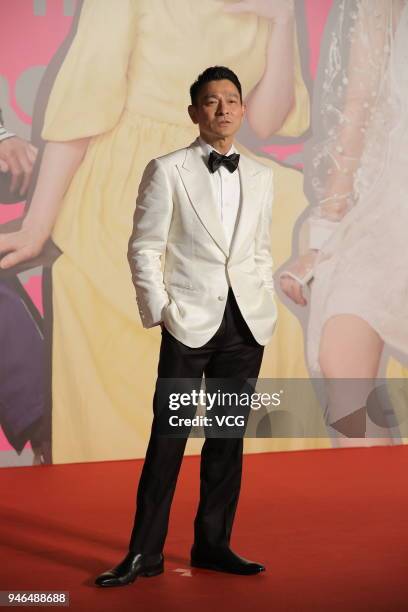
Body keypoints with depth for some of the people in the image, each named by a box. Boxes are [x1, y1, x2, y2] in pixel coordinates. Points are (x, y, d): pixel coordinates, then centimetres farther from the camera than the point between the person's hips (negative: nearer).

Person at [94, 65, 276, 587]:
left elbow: (261, 251, 16)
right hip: (191, 323, -4)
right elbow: (143, 248, -2)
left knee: (228, 437, 9)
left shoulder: (260, 177, 11)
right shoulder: (167, 171, -1)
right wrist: (158, 311, -10)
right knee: (169, 437, -2)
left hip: (247, 326, 4)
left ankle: (213, 544, 19)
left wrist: (266, 312, 8)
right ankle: (145, 552, 6)